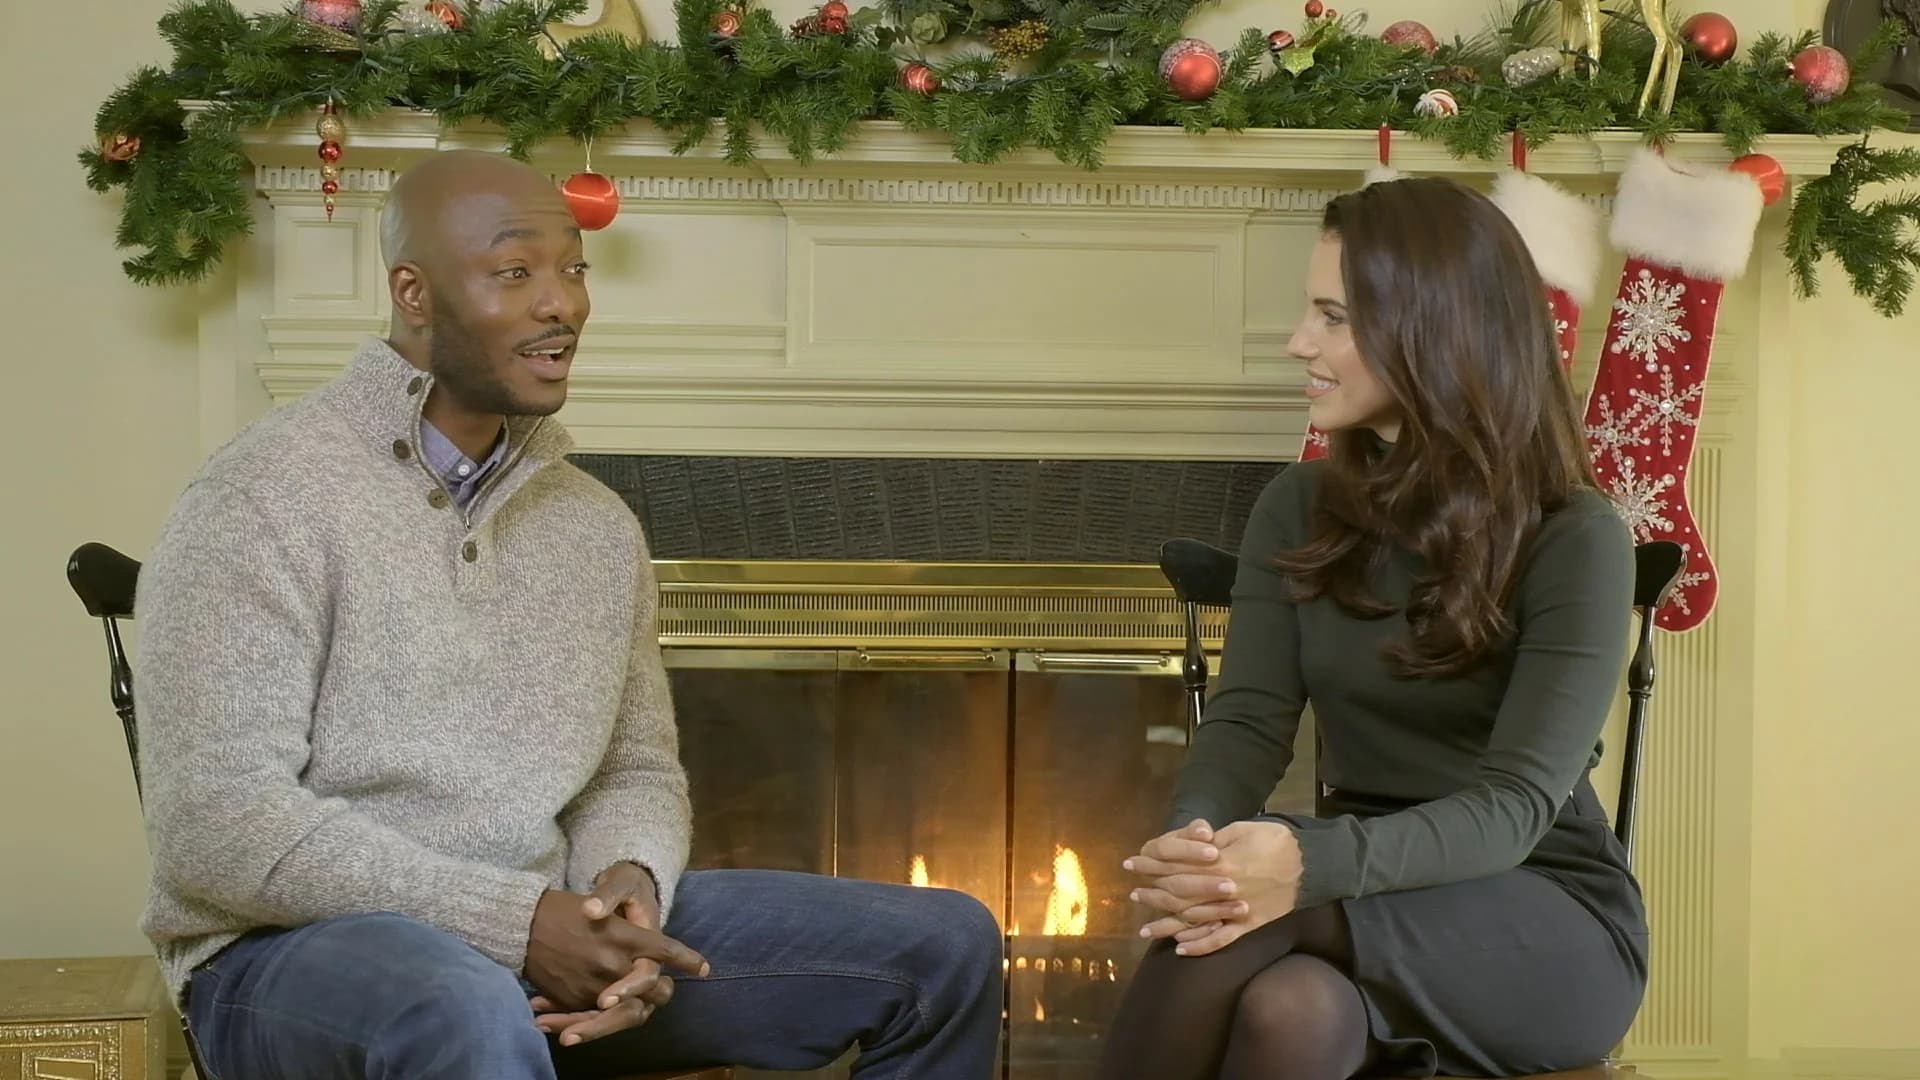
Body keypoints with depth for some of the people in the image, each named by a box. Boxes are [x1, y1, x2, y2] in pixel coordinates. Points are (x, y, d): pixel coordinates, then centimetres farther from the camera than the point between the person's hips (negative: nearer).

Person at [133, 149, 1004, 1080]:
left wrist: (630, 881, -10)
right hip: (291, 948, -7)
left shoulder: (598, 526, 9)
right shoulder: (265, 499, -13)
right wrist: (513, 922, -24)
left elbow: (640, 771, 16)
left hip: (550, 933, 7)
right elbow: (215, 828, -19)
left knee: (945, 946, 1)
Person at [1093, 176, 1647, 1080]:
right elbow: (1247, 718, -7)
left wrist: (1312, 864, -41)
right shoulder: (1297, 512, 4)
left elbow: (1514, 804, -21)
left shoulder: (1574, 541, -12)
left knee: (1259, 910, -33)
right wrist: (1195, 841, -33)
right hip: (1377, 898, 3)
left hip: (1554, 929, -3)